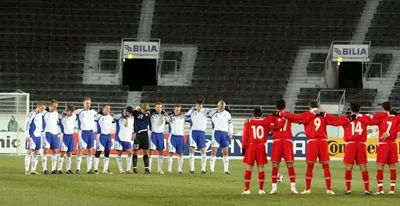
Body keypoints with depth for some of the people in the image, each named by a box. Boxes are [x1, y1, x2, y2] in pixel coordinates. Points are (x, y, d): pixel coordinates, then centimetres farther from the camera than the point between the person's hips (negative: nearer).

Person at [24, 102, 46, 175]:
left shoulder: (41, 114, 13)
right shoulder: (32, 114, -9)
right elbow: (27, 125, -12)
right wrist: (28, 136, -17)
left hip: (38, 136, 8)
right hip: (32, 135, -8)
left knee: (36, 153, 7)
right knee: (29, 152, -10)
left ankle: (33, 170, 11)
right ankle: (27, 170, -10)